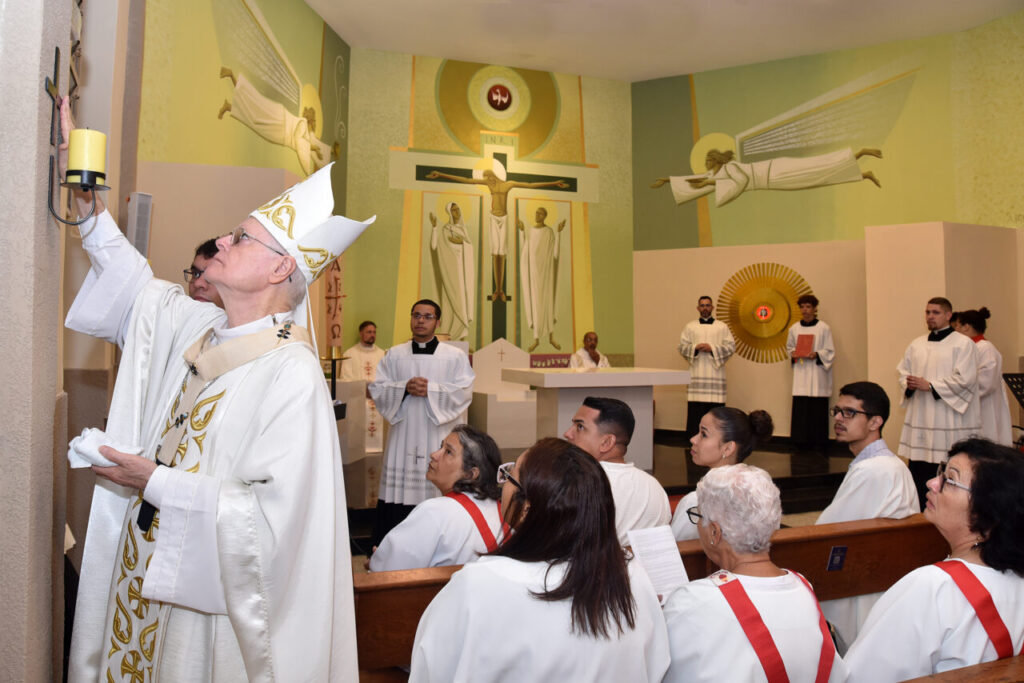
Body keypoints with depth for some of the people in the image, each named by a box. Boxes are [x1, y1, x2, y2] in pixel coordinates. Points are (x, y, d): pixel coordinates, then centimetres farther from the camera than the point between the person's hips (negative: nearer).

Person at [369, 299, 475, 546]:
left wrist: (430, 389, -15)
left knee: (439, 489, -4)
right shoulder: (394, 354, 12)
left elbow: (464, 391, -5)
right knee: (399, 490, 1)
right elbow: (377, 389, 5)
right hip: (403, 435, 2)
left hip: (439, 435, -2)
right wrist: (404, 388, -12)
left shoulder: (455, 356, 4)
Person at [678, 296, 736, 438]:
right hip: (696, 375, 1)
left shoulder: (722, 327, 10)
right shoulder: (690, 327, 12)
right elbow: (682, 347, 7)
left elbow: (731, 347, 2)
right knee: (695, 410, -4)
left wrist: (712, 348, -10)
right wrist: (695, 347, -11)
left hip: (715, 374, 0)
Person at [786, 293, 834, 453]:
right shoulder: (794, 328, 8)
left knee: (818, 410, -3)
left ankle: (819, 445, 4)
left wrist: (816, 354, -17)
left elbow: (830, 352, 0)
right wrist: (793, 354, -2)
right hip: (800, 375, 3)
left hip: (817, 376, -3)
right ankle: (802, 443, 9)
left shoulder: (824, 328, -1)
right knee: (800, 409, 0)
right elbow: (789, 347, 19)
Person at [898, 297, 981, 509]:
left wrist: (929, 386, -15)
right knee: (917, 470, 7)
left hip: (949, 420, -5)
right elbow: (903, 371, 15)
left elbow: (964, 379, -13)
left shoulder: (963, 344, -3)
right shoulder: (916, 345, 14)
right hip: (920, 418, 5)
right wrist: (909, 384, -7)